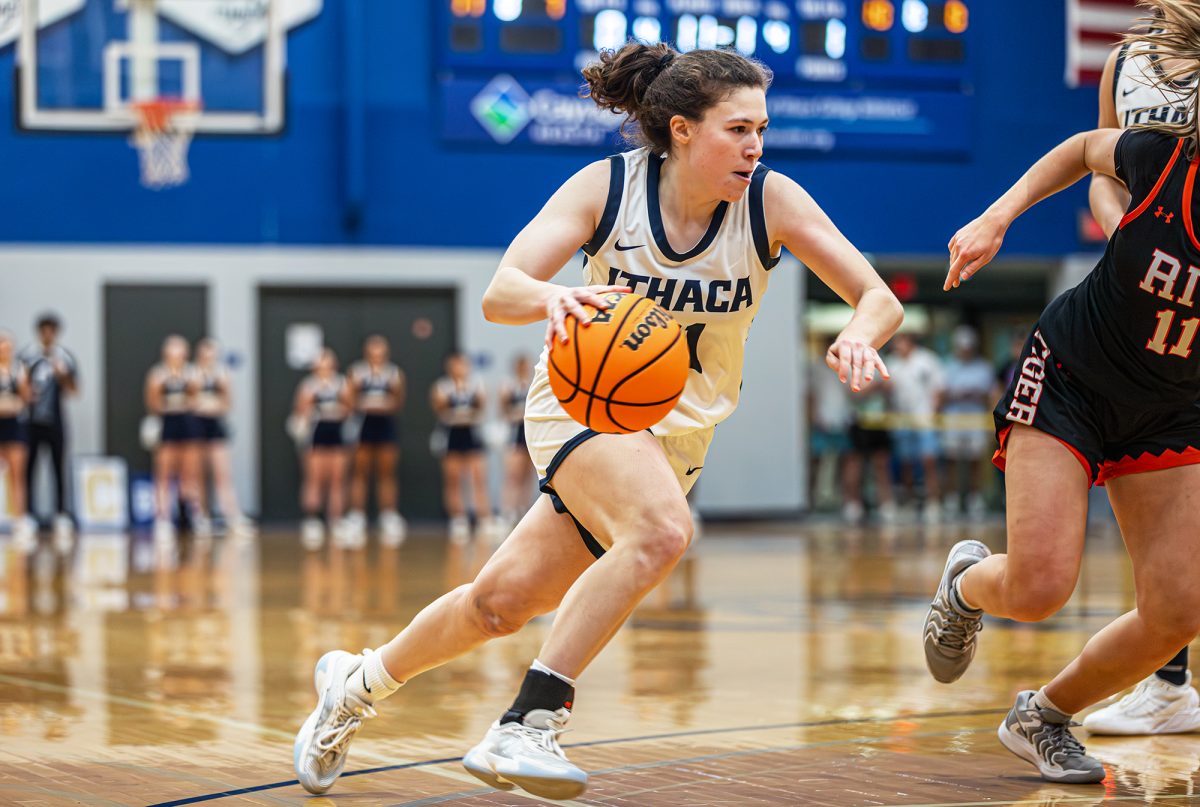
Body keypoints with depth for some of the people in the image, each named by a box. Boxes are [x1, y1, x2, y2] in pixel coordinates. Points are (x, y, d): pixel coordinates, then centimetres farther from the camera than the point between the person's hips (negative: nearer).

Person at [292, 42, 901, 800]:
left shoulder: (772, 201, -14)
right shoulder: (606, 186, -17)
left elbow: (880, 298, -16)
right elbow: (500, 294, -23)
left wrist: (859, 335, -40)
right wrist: (551, 296, -46)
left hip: (679, 431, 3)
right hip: (584, 398, -3)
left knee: (503, 601, 3)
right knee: (662, 529, -33)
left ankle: (359, 682, 29)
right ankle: (528, 726, -26)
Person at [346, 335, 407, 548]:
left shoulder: (394, 373, 9)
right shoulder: (357, 371, 6)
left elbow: (399, 403, 6)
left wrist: (396, 391, -11)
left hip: (385, 423, 1)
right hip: (363, 422, -1)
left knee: (387, 474, 2)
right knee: (360, 473, -1)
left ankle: (389, 519, 5)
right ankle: (356, 519, 2)